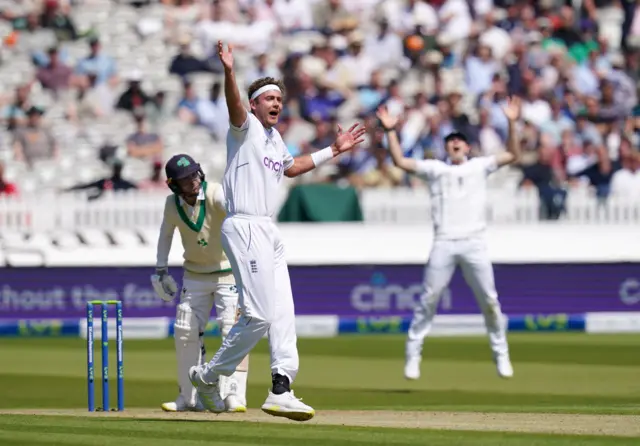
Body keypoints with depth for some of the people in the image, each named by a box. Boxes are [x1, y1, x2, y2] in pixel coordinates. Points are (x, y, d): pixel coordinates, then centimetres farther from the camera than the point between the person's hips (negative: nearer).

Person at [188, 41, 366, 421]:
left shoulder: (275, 138, 21)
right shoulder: (247, 128, -4)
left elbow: (292, 167, 40)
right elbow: (235, 107, -26)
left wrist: (334, 150, 39)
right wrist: (229, 73, -45)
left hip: (269, 232, 10)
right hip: (244, 228, -10)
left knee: (282, 313, 5)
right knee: (260, 314, -13)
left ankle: (281, 389, 5)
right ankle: (209, 375, 1)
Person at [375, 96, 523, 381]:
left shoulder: (479, 166, 17)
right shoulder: (434, 168, 16)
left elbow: (512, 155, 10)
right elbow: (400, 161, 10)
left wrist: (512, 123, 0)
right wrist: (390, 131, 1)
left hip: (474, 244, 0)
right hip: (443, 244, 0)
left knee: (489, 301, 0)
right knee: (428, 299, -4)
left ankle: (501, 354, 11)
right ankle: (413, 354, 1)